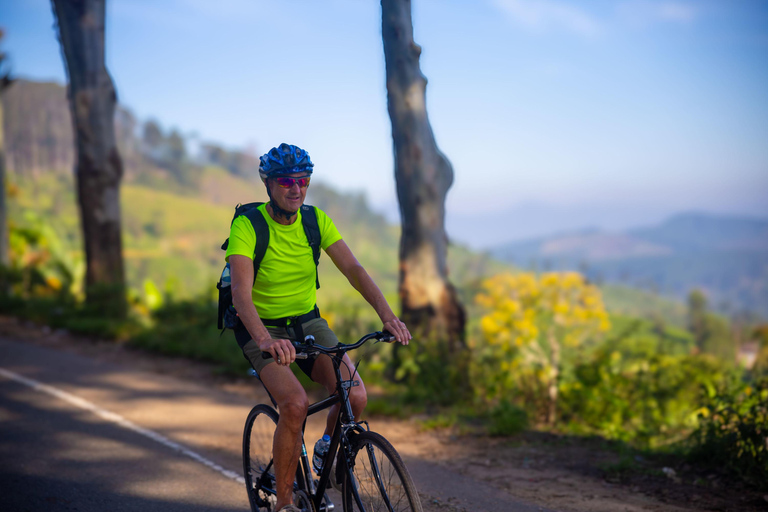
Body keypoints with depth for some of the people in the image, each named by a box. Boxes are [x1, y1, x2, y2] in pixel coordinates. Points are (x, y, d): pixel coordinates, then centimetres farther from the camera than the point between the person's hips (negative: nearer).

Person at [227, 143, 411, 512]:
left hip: (308, 322, 4)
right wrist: (264, 338, -51)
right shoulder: (247, 225, -20)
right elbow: (240, 292, -33)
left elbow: (353, 268, -15)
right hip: (262, 329, -4)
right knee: (295, 403, -28)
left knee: (354, 396, -19)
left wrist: (386, 314, -31)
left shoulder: (316, 220, -7)